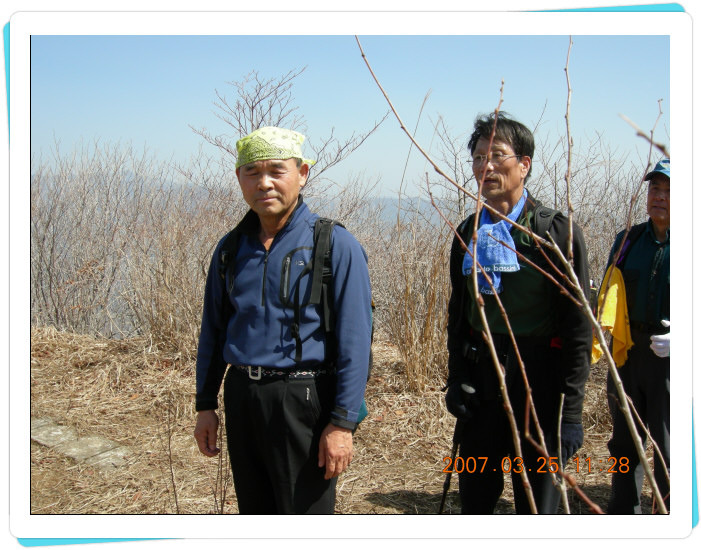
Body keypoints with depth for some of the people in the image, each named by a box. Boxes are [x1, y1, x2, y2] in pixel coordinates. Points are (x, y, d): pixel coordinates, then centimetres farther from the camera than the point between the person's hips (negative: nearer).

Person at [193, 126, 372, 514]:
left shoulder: (334, 245, -9)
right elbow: (213, 332, 15)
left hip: (302, 402, -5)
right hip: (241, 398, 6)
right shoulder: (230, 248, 8)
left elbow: (354, 341, -12)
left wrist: (343, 421, -16)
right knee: (255, 516, 18)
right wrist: (205, 404, 12)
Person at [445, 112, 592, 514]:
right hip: (479, 380, 5)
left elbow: (578, 328, -10)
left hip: (537, 382, -5)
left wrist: (571, 411, -12)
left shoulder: (558, 233, -9)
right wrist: (457, 379, 7)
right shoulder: (468, 233, 7)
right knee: (475, 498, 16)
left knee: (537, 505, 7)